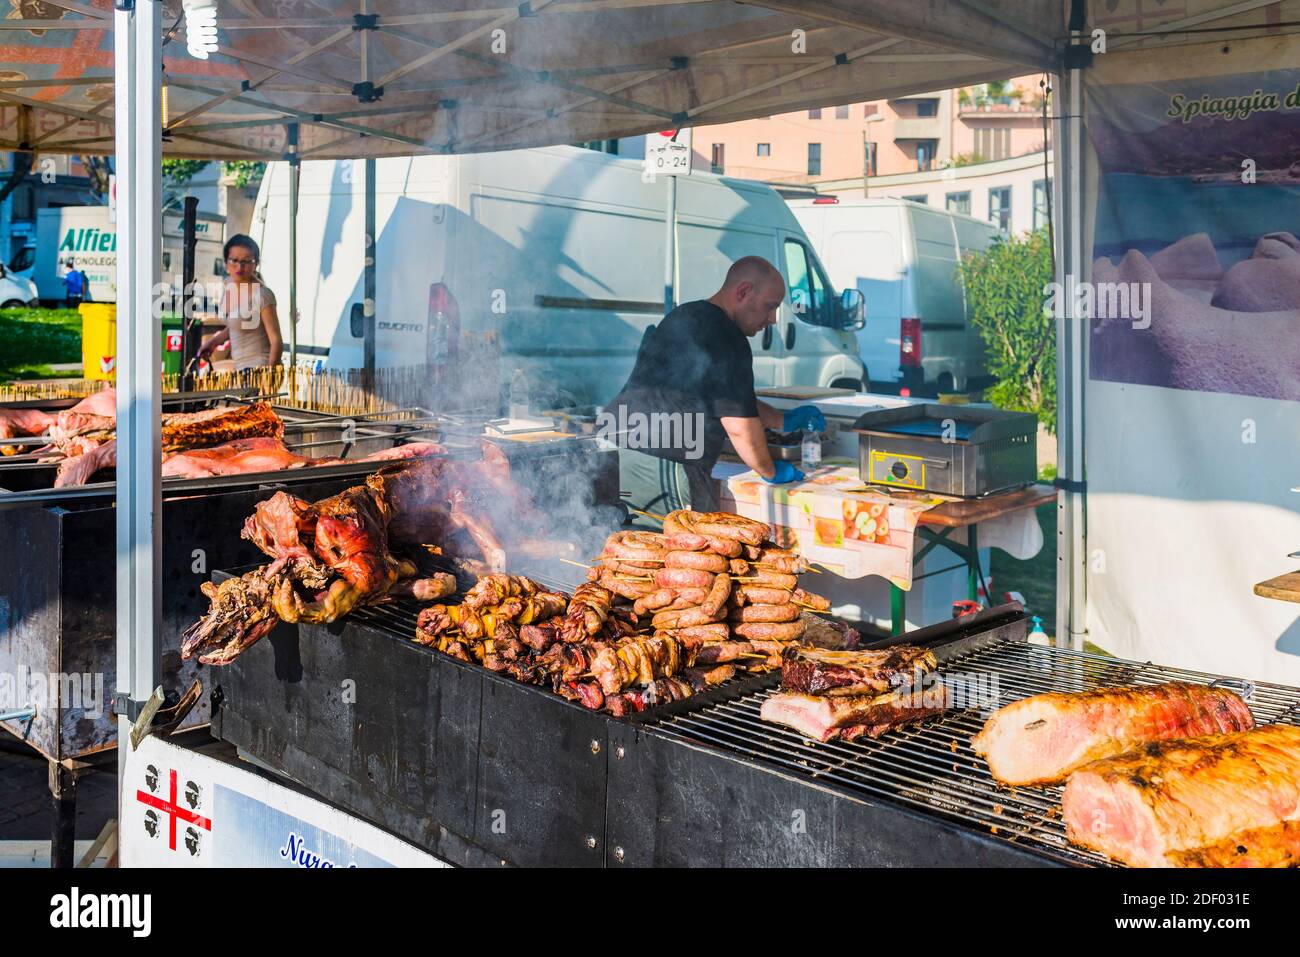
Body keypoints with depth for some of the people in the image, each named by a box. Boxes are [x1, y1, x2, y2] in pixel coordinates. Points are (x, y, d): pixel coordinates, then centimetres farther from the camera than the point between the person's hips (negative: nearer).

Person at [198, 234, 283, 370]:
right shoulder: (229, 285, 7)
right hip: (238, 367, 7)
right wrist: (214, 341, 12)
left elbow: (276, 341, -15)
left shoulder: (262, 295, -15)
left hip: (258, 369, -7)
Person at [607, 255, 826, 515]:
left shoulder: (686, 316, 21)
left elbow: (732, 400, 32)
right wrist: (771, 472, 2)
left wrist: (784, 420, 27)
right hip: (662, 466, -10)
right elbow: (740, 427, -14)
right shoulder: (726, 340, -12)